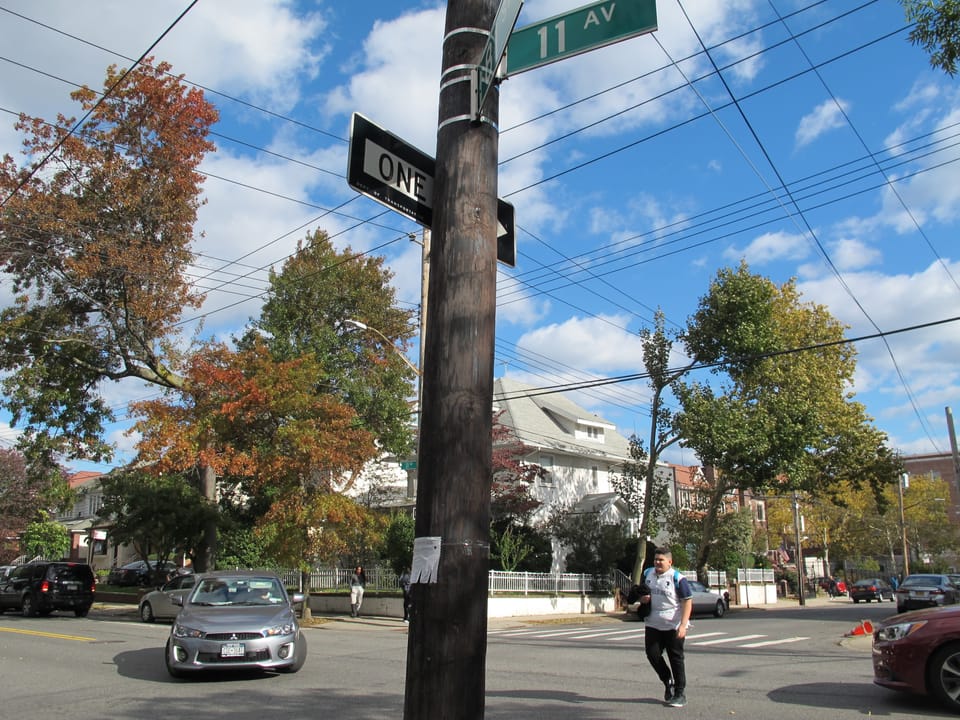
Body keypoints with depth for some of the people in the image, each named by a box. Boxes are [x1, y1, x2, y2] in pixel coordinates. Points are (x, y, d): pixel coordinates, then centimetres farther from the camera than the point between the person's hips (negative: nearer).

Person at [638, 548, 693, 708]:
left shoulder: (677, 578, -14)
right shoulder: (647, 574, 5)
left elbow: (688, 601, -14)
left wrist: (683, 625, -20)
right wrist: (641, 598, -3)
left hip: (673, 626, -6)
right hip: (653, 624, 6)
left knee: (676, 659, 3)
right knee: (652, 654, 5)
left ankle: (680, 693, 18)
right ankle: (668, 682, 30)